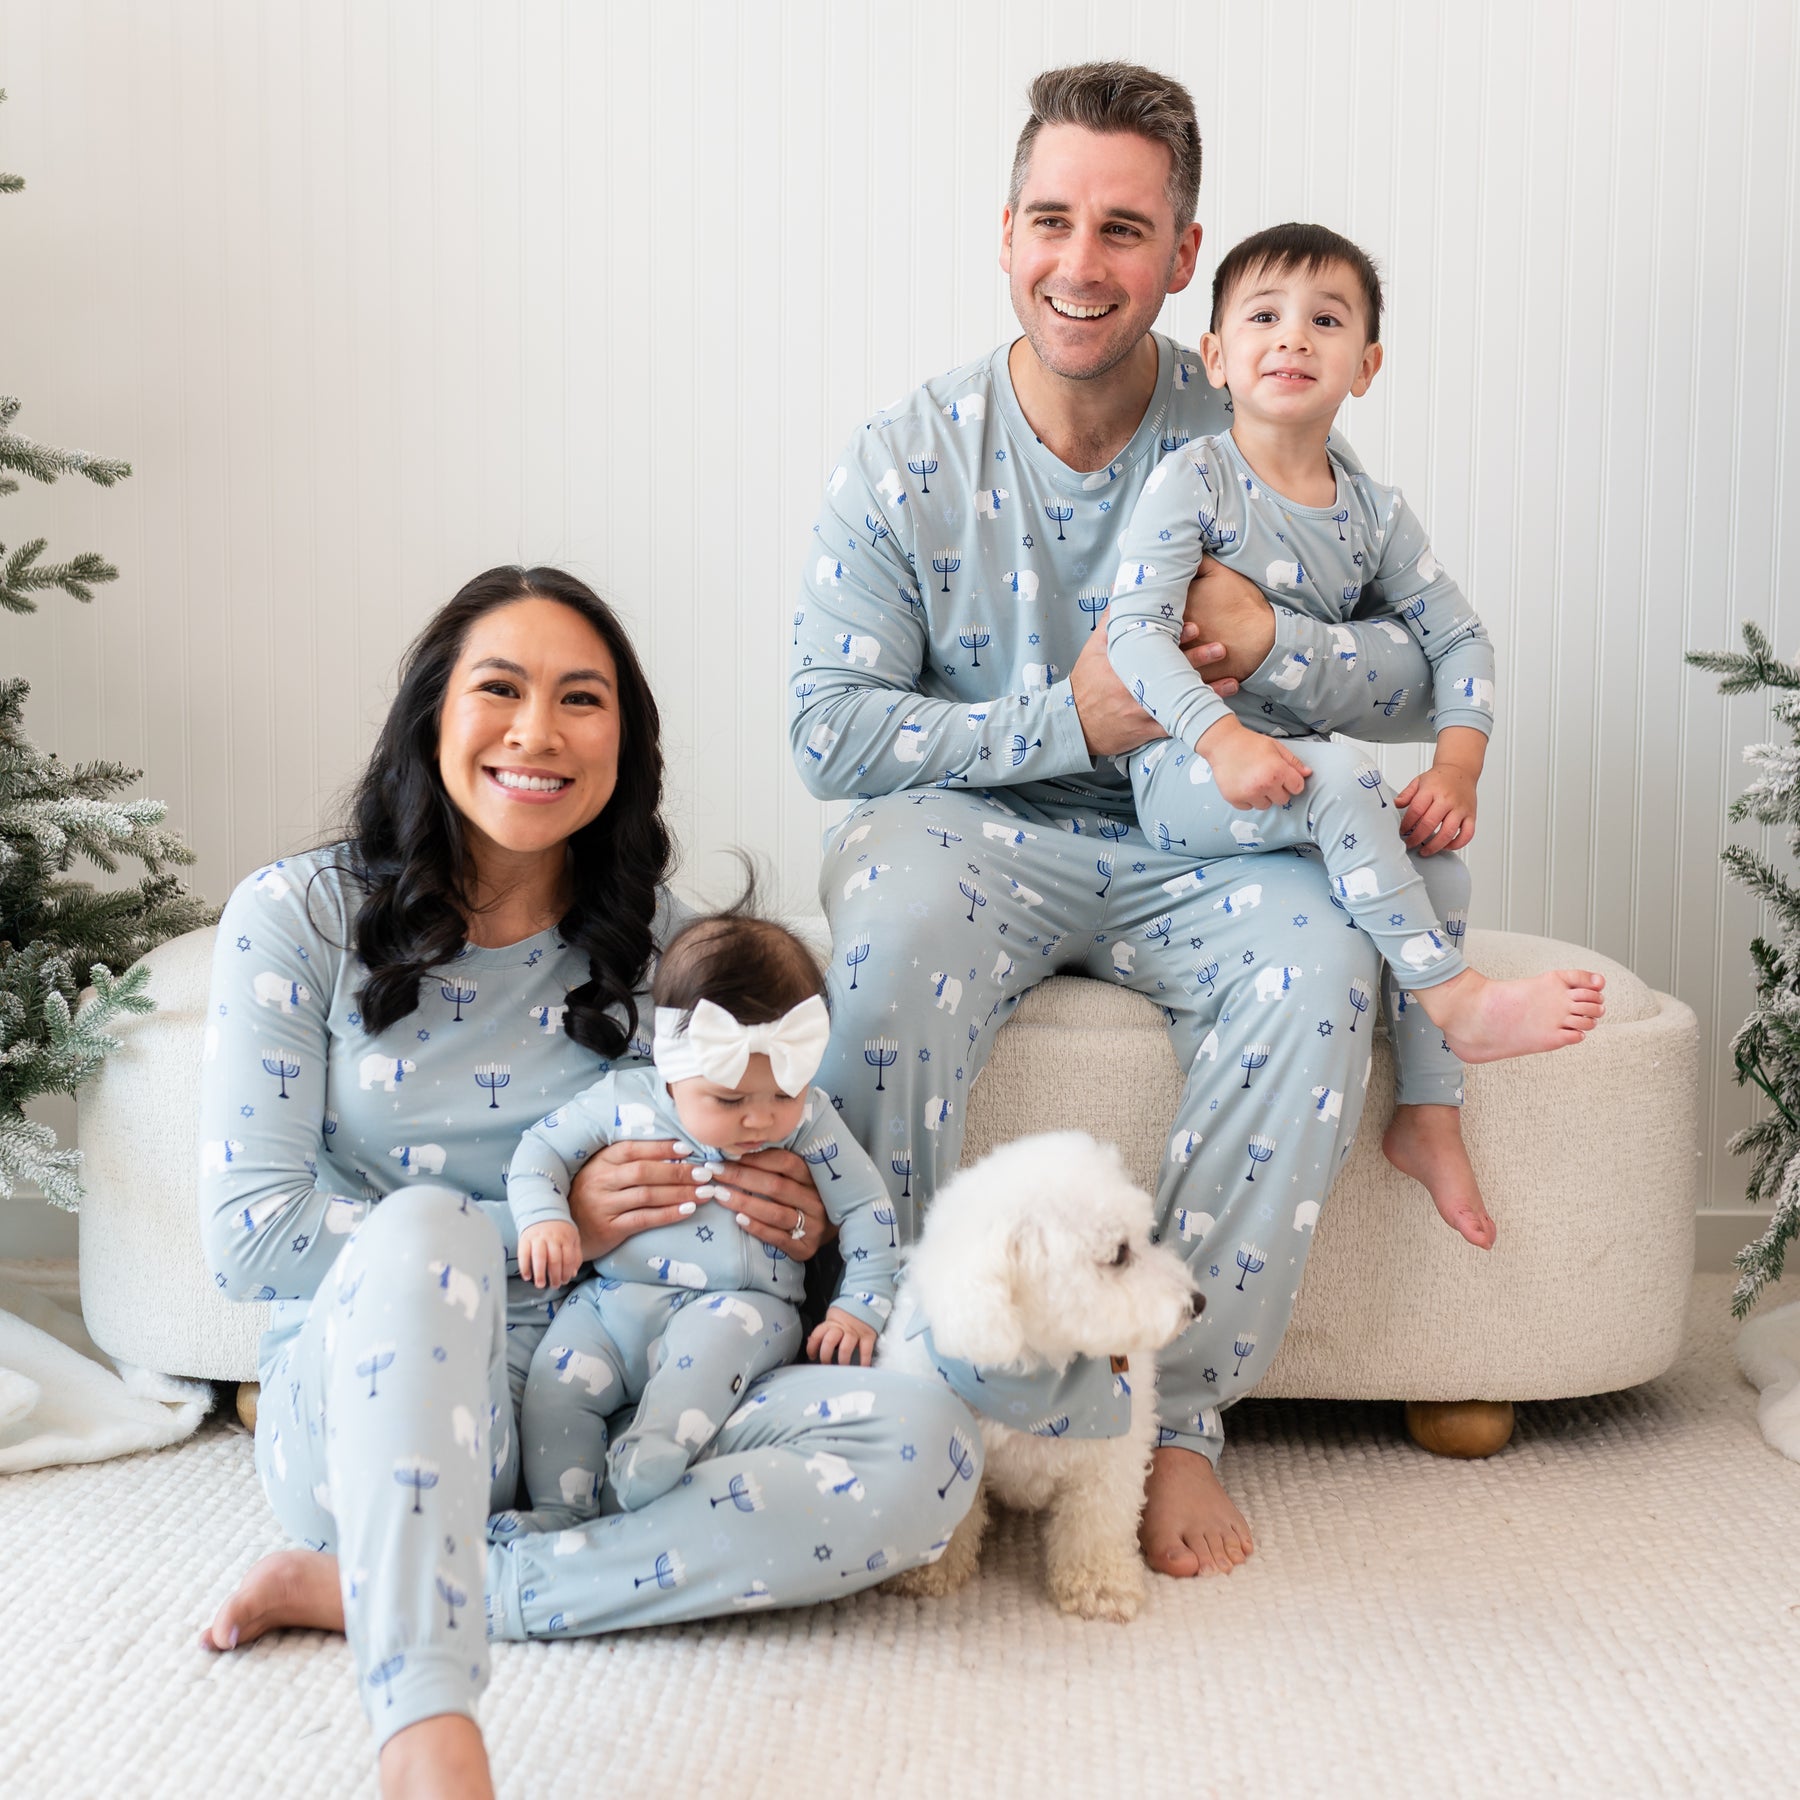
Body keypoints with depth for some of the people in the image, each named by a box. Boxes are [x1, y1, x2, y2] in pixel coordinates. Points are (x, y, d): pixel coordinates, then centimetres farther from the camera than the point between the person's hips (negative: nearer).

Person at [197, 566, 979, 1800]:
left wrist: (795, 1226, -10)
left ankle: (370, 1584, -19)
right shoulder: (296, 917, -4)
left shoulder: (660, 945, 5)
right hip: (369, 1404, -3)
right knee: (422, 1225, -35)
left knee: (926, 1448, -22)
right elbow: (247, 1236, -9)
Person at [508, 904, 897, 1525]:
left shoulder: (809, 1120, -4)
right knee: (555, 1375, -19)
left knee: (712, 1334, -34)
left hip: (742, 1305, -2)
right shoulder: (624, 1100, -3)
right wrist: (543, 1218, -12)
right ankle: (556, 1519, -13)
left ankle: (646, 1464, -42)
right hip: (612, 1301, 2)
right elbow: (542, 1147, 7)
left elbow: (864, 1207, 3)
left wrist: (860, 1307, -4)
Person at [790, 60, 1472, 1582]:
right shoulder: (905, 462, -3)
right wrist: (1066, 722, -19)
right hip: (977, 834, -1)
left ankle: (1178, 1413, -17)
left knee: (1319, 966, -29)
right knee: (892, 928, -34)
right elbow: (831, 729, -9)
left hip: (1193, 852, 1)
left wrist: (1269, 636, -24)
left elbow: (1421, 681, -3)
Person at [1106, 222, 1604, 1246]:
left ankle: (1426, 1113, -5)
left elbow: (1459, 637, 11)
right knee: (1342, 778, -31)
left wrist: (1457, 770, -5)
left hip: (1293, 773, 6)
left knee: (1436, 857, -15)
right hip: (1186, 777, -5)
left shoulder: (1374, 512, 9)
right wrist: (1221, 737, -31)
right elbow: (1136, 628, -17)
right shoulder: (1191, 482, -7)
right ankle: (1457, 1003, -23)